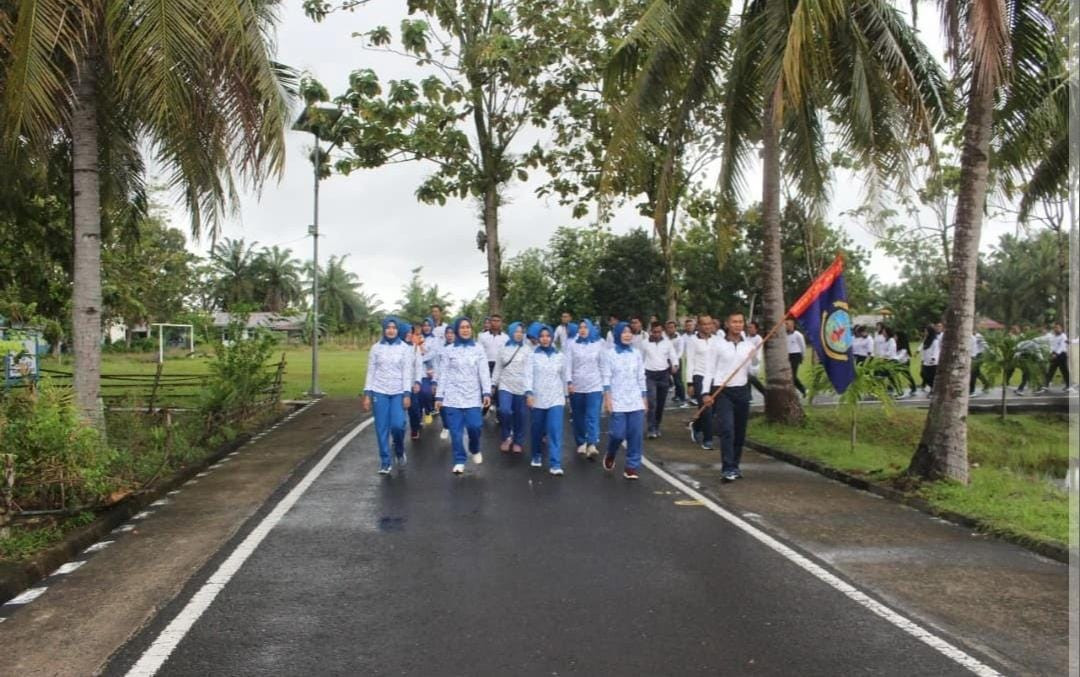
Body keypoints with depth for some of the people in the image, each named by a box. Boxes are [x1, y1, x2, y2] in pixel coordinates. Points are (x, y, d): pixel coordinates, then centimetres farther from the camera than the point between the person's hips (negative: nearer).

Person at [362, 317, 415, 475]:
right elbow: (370, 372, 5)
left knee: (397, 425, -13)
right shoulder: (376, 348, 4)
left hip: (399, 392, -1)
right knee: (382, 429, 0)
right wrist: (367, 394, 0)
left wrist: (407, 394, -10)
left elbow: (407, 372, -2)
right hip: (379, 392, 1)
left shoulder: (405, 348, 1)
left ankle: (400, 451, 17)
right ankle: (385, 462, 11)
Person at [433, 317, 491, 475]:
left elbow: (484, 373, 0)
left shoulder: (478, 349, 6)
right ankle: (459, 461, 12)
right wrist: (439, 396, 1)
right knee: (456, 431, -2)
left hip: (472, 396, 0)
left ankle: (475, 449, 19)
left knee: (475, 426, -11)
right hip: (453, 396, 0)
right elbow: (443, 375, 5)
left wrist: (487, 392, -11)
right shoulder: (448, 350, 6)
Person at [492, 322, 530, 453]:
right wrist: (493, 384, 8)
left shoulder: (527, 350, 1)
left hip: (521, 387, -1)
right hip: (505, 386, 1)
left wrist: (529, 387, -14)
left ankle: (518, 441, 22)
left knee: (519, 415, 5)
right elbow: (498, 368, 11)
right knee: (504, 411, -17)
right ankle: (507, 437, 5)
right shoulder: (503, 348, 7)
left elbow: (528, 369, -5)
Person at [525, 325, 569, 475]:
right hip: (537, 398, 0)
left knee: (555, 430, -11)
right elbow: (528, 375, -7)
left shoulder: (560, 356, 6)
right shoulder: (533, 355, 0)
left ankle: (555, 464, -13)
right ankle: (537, 456, 34)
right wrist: (528, 393, -19)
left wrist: (565, 394, 19)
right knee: (537, 430, 12)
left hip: (555, 399, 0)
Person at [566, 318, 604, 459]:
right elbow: (568, 364, -1)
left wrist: (606, 384, 4)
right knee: (578, 417, 10)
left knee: (593, 416, -13)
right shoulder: (572, 344, 5)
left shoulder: (599, 344, 4)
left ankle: (592, 445, -22)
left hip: (595, 386, -2)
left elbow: (603, 365, 6)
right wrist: (569, 382, -13)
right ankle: (581, 443, 25)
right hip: (576, 386, 2)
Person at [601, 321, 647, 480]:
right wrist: (607, 397, -10)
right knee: (618, 434, -7)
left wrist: (644, 397, 10)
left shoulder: (637, 353, 7)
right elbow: (606, 377, -3)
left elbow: (641, 377, 12)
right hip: (617, 401, -3)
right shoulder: (611, 353, -2)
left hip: (635, 401, 3)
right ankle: (610, 455, 24)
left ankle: (632, 466, 10)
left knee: (636, 435, 0)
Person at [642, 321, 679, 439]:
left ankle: (657, 427, 22)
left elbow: (674, 356, 1)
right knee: (652, 402, -14)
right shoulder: (645, 343, 2)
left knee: (661, 403, 9)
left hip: (664, 374, 2)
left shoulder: (667, 343, 4)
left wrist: (675, 365, -19)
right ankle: (651, 429, -14)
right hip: (650, 375, -2)